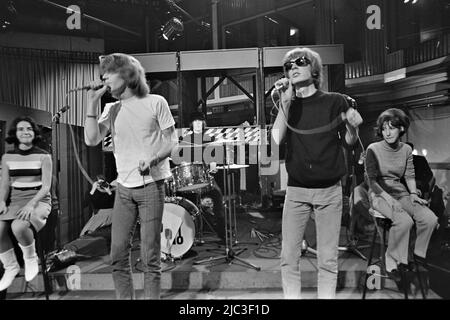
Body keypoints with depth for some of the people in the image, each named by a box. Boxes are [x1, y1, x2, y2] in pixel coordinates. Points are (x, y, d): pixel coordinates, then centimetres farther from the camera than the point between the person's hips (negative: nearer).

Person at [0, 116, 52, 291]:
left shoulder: (43, 156, -2)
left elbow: (46, 186, -7)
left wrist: (31, 204, -22)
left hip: (39, 200, -4)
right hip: (16, 201, 4)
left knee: (18, 226, -34)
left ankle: (30, 258, -3)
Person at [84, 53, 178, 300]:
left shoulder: (156, 102, -2)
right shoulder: (111, 109, 10)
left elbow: (171, 141, -2)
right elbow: (91, 140, -1)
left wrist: (153, 160, -20)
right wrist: (92, 102, -4)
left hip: (151, 185, -4)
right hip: (124, 188, 5)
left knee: (150, 255, 1)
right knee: (118, 253, 8)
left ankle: (152, 296, 16)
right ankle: (124, 297, 24)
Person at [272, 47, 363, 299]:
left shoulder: (335, 101, 1)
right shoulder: (288, 105, 6)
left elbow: (350, 141, 7)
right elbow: (277, 138, -9)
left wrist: (353, 127, -14)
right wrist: (285, 102, -15)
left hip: (329, 191, -1)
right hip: (296, 190, 1)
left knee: (328, 259, 6)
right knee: (289, 256, 2)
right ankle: (292, 295, 20)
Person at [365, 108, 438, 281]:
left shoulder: (406, 149, 7)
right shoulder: (373, 149, -8)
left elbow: (410, 176, 14)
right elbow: (372, 180, -10)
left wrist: (413, 194, -4)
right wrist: (389, 198, -21)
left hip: (401, 193, 5)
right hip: (379, 194, -5)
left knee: (430, 218, -19)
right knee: (404, 220, -31)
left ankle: (419, 256, 5)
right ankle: (393, 264, -13)